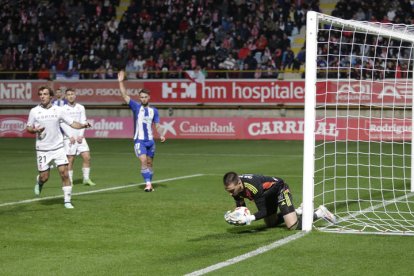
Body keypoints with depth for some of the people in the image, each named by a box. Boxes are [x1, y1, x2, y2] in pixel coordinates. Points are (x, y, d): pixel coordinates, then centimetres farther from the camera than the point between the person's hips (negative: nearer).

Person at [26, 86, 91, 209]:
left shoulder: (58, 110, 0)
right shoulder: (34, 111, -1)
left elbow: (72, 123, 1)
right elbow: (28, 128, 7)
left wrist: (82, 125, -18)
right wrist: (35, 130, -15)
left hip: (58, 147, 0)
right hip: (43, 150, 0)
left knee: (64, 173, -10)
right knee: (44, 177, 3)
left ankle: (67, 201, -1)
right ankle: (39, 182, 40)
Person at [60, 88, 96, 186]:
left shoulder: (80, 108, 10)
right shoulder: (63, 109, 0)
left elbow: (83, 122, 6)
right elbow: (63, 124, -5)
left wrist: (80, 135, -6)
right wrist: (70, 136, -12)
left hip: (80, 137, 3)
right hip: (68, 138, -3)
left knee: (87, 157, -5)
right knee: (70, 160, -4)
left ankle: (86, 179, 4)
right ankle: (70, 181, 4)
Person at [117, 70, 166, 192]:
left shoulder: (154, 110, 8)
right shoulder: (136, 107, 1)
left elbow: (157, 125, 10)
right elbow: (124, 95, -6)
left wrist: (161, 135, -7)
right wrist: (121, 82, -13)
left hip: (150, 140, 3)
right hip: (139, 140, -3)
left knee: (149, 163, 9)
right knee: (143, 161, -17)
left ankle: (150, 184, 20)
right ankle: (148, 184, -20)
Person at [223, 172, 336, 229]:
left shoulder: (253, 187, -43)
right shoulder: (234, 187, -21)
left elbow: (264, 211, -37)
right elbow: (241, 206, -7)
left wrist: (248, 219, -52)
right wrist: (234, 215, -30)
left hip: (279, 189, -8)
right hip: (268, 195, 8)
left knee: (293, 226, -18)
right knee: (271, 224, 24)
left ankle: (319, 213, 5)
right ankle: (297, 212, 40)